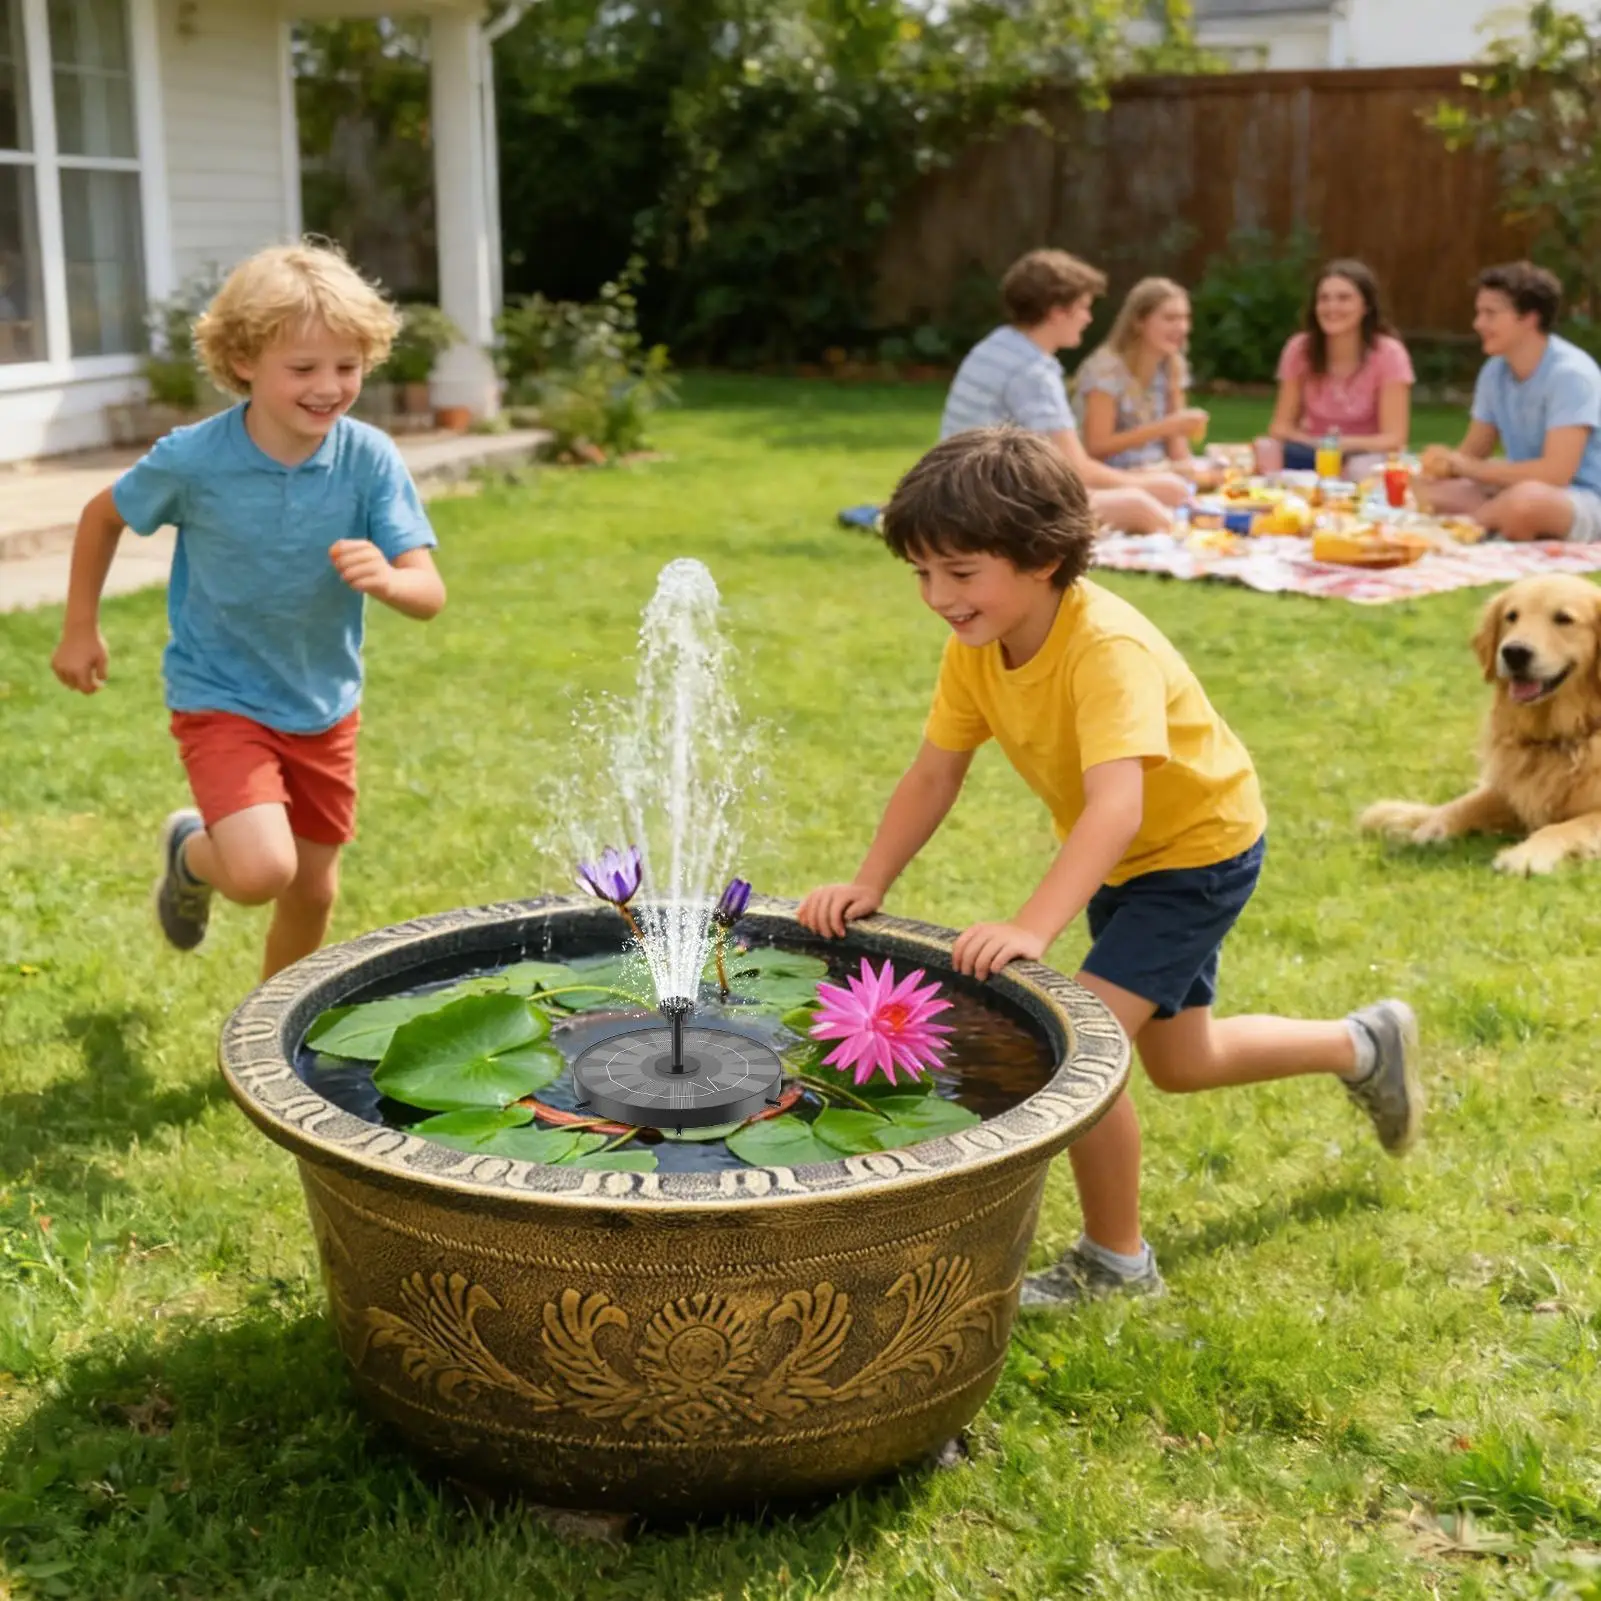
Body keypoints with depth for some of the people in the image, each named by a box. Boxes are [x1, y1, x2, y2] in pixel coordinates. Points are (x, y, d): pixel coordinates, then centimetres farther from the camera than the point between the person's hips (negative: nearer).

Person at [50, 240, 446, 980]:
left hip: (324, 705, 3)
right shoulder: (193, 459, -20)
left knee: (312, 891, 15)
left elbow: (428, 593, -20)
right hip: (220, 698, -3)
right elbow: (104, 515, 1)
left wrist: (384, 579, -42)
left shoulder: (370, 459, -17)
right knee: (260, 872, -22)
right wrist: (81, 629, 5)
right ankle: (192, 853, 16)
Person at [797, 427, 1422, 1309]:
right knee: (1180, 1065, 22)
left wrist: (1031, 927, -58)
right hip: (1117, 861, 8)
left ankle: (1116, 1258, 2)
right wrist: (866, 887, -21)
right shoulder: (975, 647, -14)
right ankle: (1362, 1045, 47)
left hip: (1199, 847, -8)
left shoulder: (1107, 649, -36)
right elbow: (932, 777, -10)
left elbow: (1116, 807, -47)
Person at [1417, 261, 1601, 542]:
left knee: (1525, 500, -38)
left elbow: (1555, 473, -26)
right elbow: (1473, 451, 12)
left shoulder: (1569, 373, -19)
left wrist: (1469, 467, -18)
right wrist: (1446, 462, -13)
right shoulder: (1494, 372, 4)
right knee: (1428, 488, -7)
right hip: (1522, 493, 7)